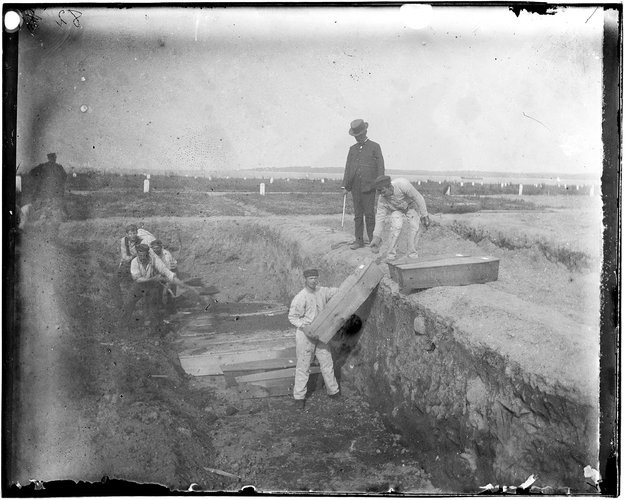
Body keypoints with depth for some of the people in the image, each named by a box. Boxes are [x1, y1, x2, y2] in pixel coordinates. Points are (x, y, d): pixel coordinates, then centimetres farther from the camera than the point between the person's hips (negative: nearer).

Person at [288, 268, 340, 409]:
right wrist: (304, 327, -28)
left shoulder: (322, 291, 1)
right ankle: (299, 396, 14)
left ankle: (333, 391, 27)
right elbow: (292, 317, -14)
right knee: (303, 366, 2)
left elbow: (337, 291, 12)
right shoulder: (300, 298, -17)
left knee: (327, 363, 12)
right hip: (305, 335, -6)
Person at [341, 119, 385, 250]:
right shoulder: (352, 149, 16)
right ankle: (359, 240, 11)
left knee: (369, 214, -4)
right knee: (357, 215, 6)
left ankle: (373, 241, 3)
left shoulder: (375, 147, 4)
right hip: (355, 187, 4)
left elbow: (380, 167, -1)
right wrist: (345, 186, 6)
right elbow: (348, 168, 14)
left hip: (369, 186, -4)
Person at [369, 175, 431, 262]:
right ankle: (391, 254, -10)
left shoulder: (403, 184, -41)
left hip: (411, 205, -1)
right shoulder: (382, 199, -30)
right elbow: (379, 216, -22)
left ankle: (412, 252, -1)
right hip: (396, 209, 1)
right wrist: (376, 237, -21)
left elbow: (418, 197, -28)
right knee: (396, 227, -22)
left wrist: (424, 215, -22)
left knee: (414, 226, -18)